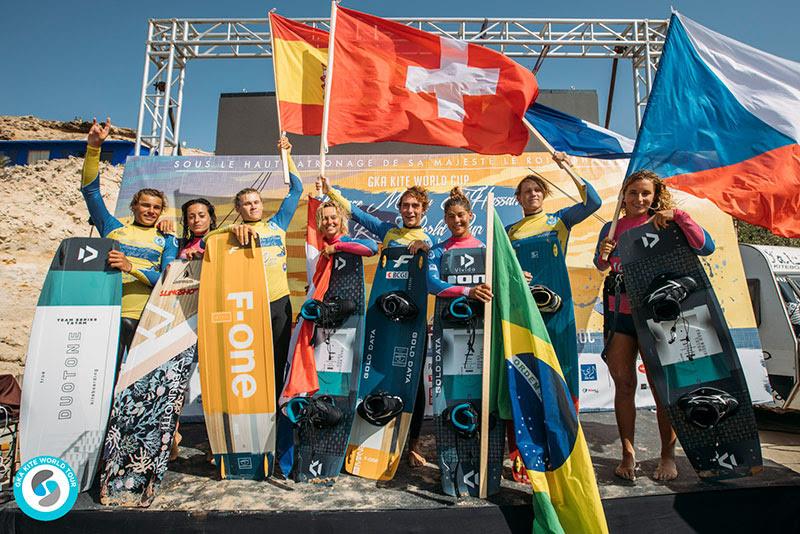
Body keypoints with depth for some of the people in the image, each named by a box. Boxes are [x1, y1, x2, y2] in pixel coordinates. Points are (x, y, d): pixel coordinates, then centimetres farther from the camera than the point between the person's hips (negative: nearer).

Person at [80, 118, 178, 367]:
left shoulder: (167, 240, 11)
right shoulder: (114, 228, 16)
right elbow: (90, 190, 10)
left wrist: (131, 267, -17)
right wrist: (94, 147, 1)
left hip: (145, 317, 0)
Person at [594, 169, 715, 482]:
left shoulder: (664, 225, -1)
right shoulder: (612, 228, 8)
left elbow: (706, 248, -14)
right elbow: (601, 267, 16)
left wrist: (678, 215, -20)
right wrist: (603, 254, -6)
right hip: (619, 314, 3)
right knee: (623, 384, 6)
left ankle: (668, 455, 21)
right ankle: (627, 453, 18)